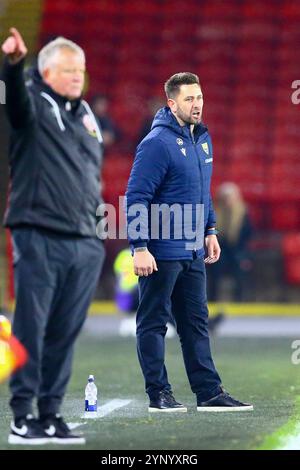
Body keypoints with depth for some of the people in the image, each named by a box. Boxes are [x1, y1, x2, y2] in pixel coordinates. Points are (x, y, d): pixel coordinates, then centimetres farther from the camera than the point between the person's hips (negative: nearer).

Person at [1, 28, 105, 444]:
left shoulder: (86, 115, 19)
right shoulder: (34, 105, -1)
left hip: (84, 243, 6)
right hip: (38, 238, -6)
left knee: (65, 332, 7)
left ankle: (51, 413, 13)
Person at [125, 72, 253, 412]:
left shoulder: (202, 138, 10)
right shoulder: (157, 143, -16)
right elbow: (136, 197, -18)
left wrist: (210, 231, 19)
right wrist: (140, 248, -21)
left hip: (193, 251, 8)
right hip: (160, 253, -8)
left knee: (196, 321, 11)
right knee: (153, 322, 2)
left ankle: (209, 392, 15)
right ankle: (159, 394, 7)